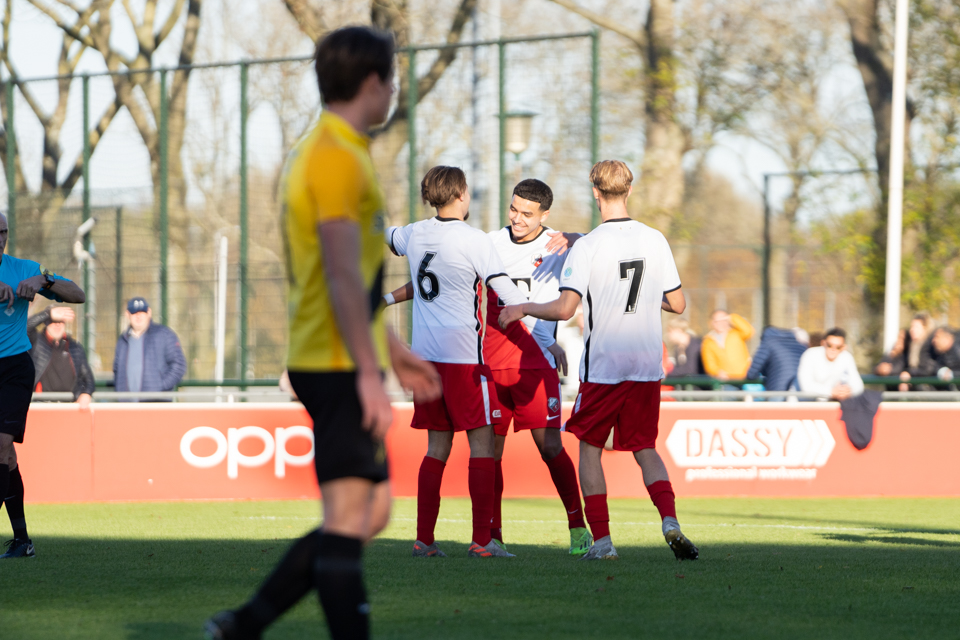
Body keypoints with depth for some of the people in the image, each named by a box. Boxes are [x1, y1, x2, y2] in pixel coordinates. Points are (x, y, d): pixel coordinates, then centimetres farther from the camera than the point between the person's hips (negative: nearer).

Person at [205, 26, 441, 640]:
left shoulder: (319, 152, 19)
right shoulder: (338, 158, -14)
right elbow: (343, 277, -20)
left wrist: (394, 351, 28)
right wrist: (369, 376, -22)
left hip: (344, 363, 10)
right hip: (341, 365, -10)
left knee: (371, 513, 12)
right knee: (350, 517, -9)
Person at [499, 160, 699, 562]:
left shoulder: (586, 246, -11)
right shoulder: (655, 240, 3)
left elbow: (564, 308, -18)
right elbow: (677, 304, 8)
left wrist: (522, 309, -2)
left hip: (603, 364, -4)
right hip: (648, 363, 4)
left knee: (590, 447, 11)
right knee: (645, 448, 13)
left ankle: (602, 539, 4)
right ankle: (670, 521, -10)